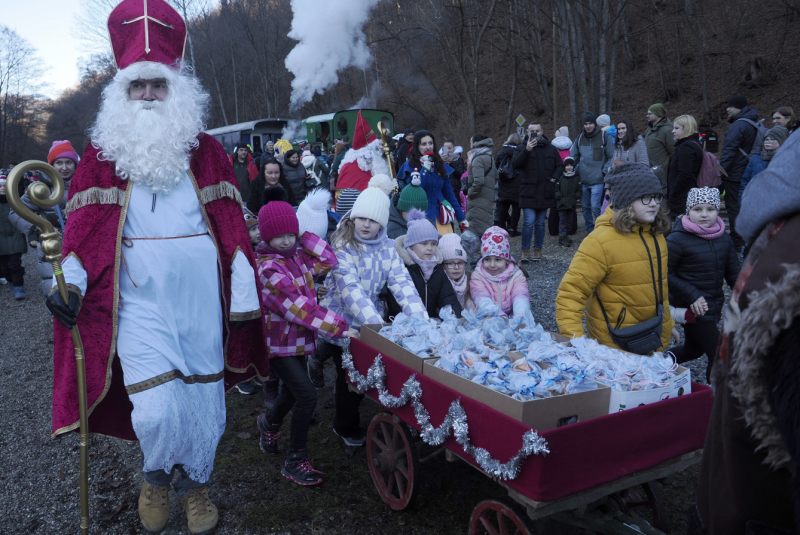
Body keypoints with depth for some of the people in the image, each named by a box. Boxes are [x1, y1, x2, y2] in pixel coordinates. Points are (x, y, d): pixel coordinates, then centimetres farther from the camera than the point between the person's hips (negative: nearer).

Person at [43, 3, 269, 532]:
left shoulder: (207, 151, 6)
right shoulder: (101, 156, 6)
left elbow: (233, 230, 4)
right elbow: (84, 230, 4)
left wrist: (245, 299, 0)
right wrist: (71, 280, -13)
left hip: (203, 301, 1)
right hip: (140, 304, -1)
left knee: (204, 403, 10)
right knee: (155, 412, -8)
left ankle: (194, 482, 39)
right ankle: (155, 476, 27)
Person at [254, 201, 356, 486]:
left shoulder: (297, 255, 3)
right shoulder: (269, 268, -22)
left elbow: (328, 261, -3)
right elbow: (300, 307, -27)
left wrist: (304, 235, -8)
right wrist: (340, 327, -26)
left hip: (296, 338, 8)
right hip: (276, 342, -8)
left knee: (293, 392, 22)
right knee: (307, 395, -13)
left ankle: (269, 422, 54)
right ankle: (295, 461, 3)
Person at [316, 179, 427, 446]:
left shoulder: (387, 247, -1)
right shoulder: (341, 246, -18)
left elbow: (402, 281, -12)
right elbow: (350, 289, -29)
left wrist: (420, 317, -26)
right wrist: (376, 323, -40)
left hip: (372, 319, 4)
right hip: (342, 321, -4)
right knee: (348, 375, 7)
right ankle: (346, 427, 33)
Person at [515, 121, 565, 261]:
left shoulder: (551, 149, 13)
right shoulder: (521, 148, 4)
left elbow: (560, 165, 18)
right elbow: (516, 164, -14)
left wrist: (554, 177, 0)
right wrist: (527, 150, -25)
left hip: (545, 193, 3)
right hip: (528, 192, -3)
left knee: (540, 223, 9)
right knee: (529, 222, -12)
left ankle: (538, 250, 19)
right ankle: (525, 251, -4)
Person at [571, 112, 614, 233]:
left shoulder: (604, 137, -2)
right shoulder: (580, 138, 10)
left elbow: (611, 157, 1)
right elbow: (573, 156, 19)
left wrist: (604, 171, -9)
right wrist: (575, 170, 7)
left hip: (597, 180, -5)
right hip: (583, 180, 5)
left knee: (595, 207, -13)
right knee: (586, 207, 11)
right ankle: (590, 231, 24)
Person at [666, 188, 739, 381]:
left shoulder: (724, 238, 4)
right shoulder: (677, 240, -16)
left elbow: (734, 273, 10)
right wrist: (691, 294, -21)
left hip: (714, 306, 7)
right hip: (692, 308, -7)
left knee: (693, 349, 22)